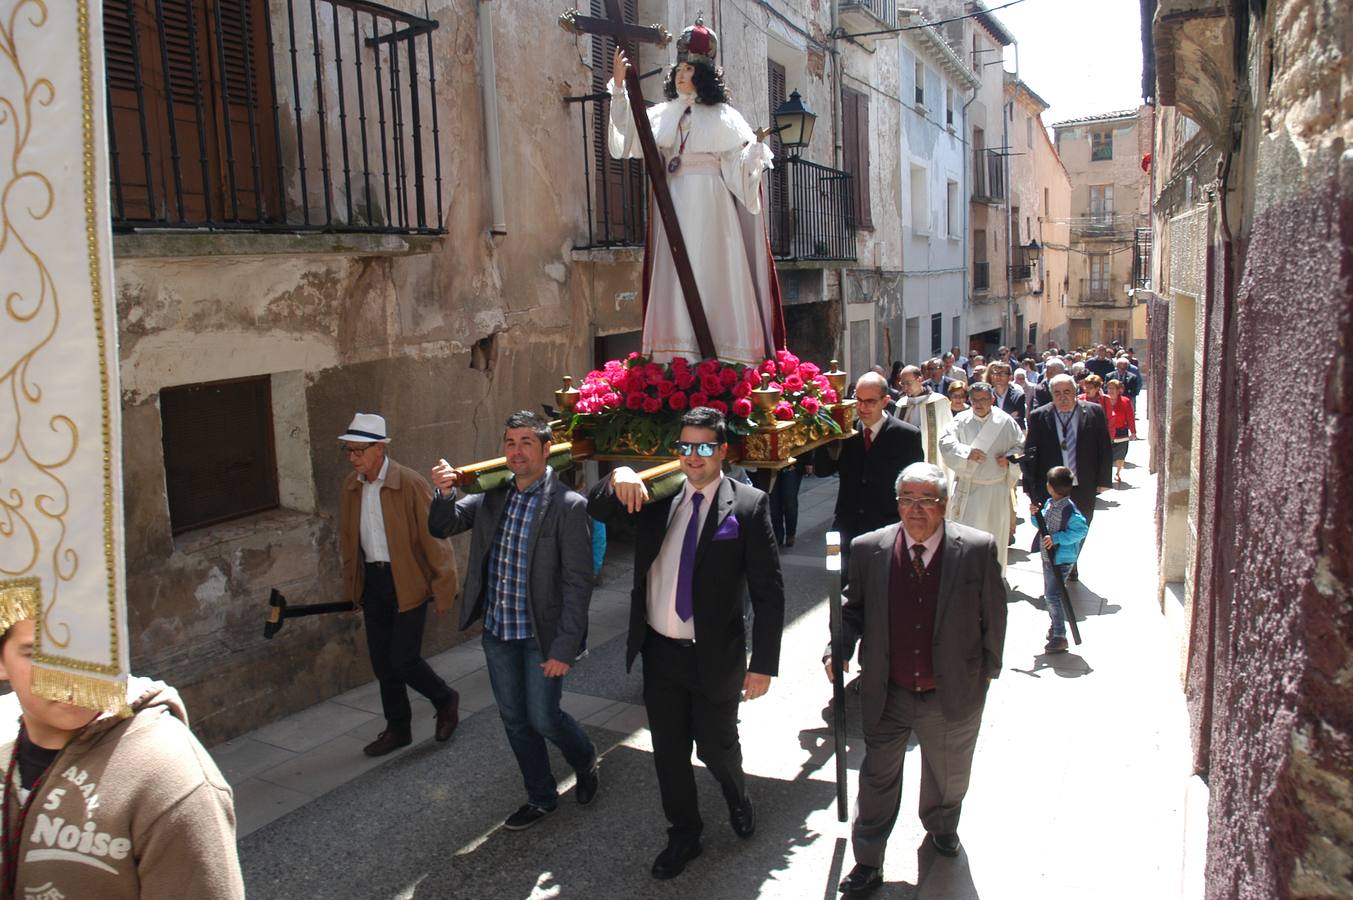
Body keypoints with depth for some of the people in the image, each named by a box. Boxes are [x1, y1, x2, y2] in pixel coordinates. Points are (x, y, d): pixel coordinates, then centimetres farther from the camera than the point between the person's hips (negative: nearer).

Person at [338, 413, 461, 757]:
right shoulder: (351, 486, 4)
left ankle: (446, 700, 21)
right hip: (372, 581, 6)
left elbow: (433, 538, -13)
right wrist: (352, 586, 13)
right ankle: (397, 729, 27)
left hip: (407, 581, -6)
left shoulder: (410, 483, -15)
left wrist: (443, 589, -12)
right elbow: (347, 538, 13)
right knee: (382, 661, 11)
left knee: (402, 660, -6)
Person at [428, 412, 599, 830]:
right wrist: (445, 492, -19)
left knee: (542, 719, 3)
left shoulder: (569, 506, -16)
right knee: (515, 721, 16)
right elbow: (441, 527, 3)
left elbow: (577, 583, -17)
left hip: (541, 635, -6)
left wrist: (564, 649, -19)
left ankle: (585, 762, 35)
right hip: (496, 631, 6)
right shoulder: (492, 496, 2)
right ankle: (541, 798, 37)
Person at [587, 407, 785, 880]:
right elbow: (596, 509, -3)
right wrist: (618, 478, -26)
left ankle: (737, 798, 47)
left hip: (715, 657, -3)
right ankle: (684, 835, 39)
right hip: (659, 652, 4)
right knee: (669, 752, 16)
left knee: (716, 748, 13)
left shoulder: (748, 504, -11)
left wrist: (763, 664, -12)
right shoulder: (656, 494, 1)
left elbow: (768, 590, -10)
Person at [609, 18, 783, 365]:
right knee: (674, 274, -1)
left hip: (710, 205, -4)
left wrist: (756, 147, -24)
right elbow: (627, 127, 12)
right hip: (673, 203, 4)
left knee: (711, 272, -7)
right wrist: (619, 86, 5)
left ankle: (721, 356, -5)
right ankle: (680, 354, 1)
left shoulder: (723, 116, 4)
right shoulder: (663, 114, 16)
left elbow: (739, 162, -4)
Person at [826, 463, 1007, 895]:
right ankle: (867, 864, 32)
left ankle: (942, 827, 56)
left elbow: (993, 616, -4)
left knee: (948, 774, 25)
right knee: (878, 779, 13)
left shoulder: (977, 549, -14)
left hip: (952, 695, 0)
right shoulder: (869, 549, -10)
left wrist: (987, 672, 2)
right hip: (886, 695, 0)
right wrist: (839, 648, -15)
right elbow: (854, 608, 1)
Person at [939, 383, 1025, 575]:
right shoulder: (961, 420, -2)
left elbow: (1021, 446, 7)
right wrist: (967, 452, -26)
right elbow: (945, 442, -12)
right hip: (967, 487, -1)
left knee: (994, 531, 12)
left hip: (996, 487, 1)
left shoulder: (1005, 422, -1)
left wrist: (1009, 458, -12)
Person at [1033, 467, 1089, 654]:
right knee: (1049, 594, 19)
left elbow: (1081, 529, -23)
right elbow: (1042, 524, 16)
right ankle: (1056, 626, 37)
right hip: (1048, 556, 9)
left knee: (1053, 596, -10)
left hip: (1062, 559, -9)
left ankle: (1060, 637, -3)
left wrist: (1057, 538, -26)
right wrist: (1035, 514, -4)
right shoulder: (1049, 503, 5)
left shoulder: (1069, 509, -22)